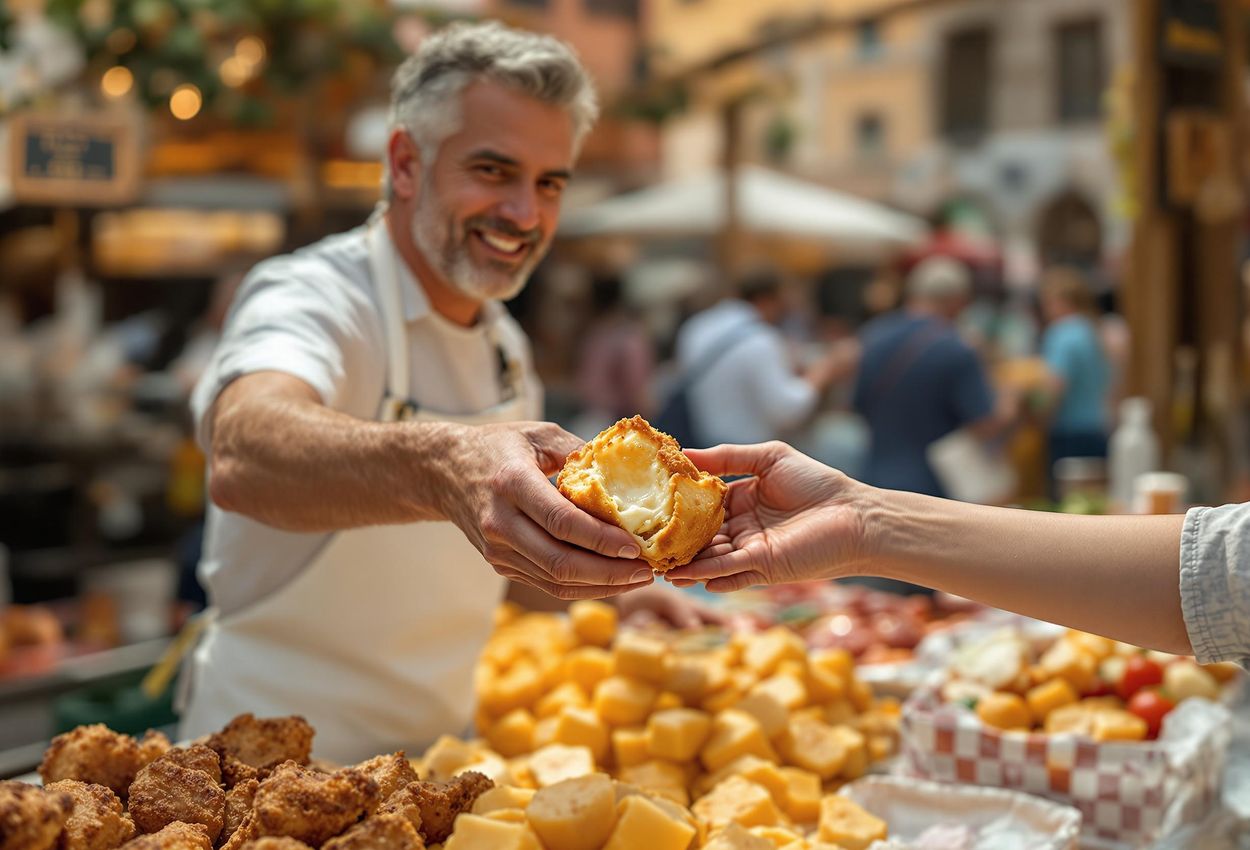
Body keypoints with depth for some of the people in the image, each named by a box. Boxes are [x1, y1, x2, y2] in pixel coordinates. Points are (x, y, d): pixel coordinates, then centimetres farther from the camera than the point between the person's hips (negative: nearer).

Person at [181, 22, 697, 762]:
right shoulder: (312, 298, -16)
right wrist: (439, 467, -56)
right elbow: (245, 453, -39)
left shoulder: (507, 345, 8)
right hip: (280, 762, -5)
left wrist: (620, 590, 5)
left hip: (435, 746, 6)